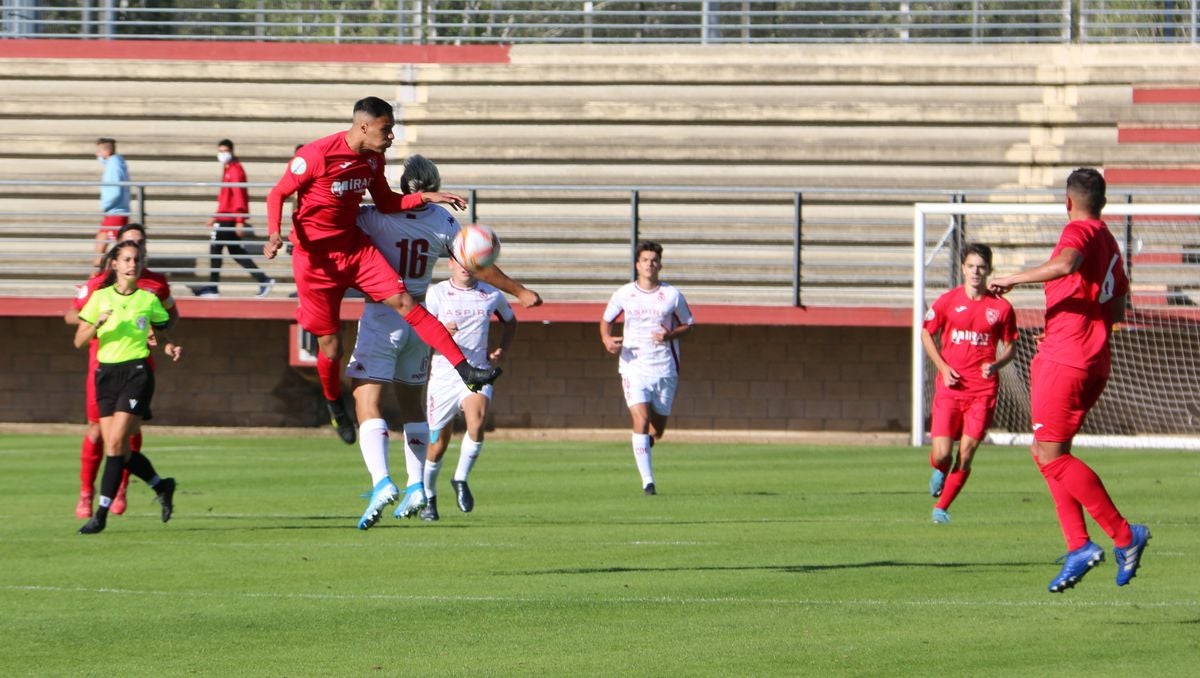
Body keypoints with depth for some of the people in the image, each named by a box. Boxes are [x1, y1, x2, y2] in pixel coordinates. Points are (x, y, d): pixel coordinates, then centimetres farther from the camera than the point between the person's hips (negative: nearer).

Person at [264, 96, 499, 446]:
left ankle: (465, 369, -17)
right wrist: (274, 234, -27)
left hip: (355, 246, 5)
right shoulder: (316, 155, -20)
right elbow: (277, 194, -11)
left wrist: (425, 197, -1)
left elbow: (387, 203, 14)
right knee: (330, 345, 1)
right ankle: (334, 404, 31)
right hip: (315, 256, -5)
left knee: (404, 302, -11)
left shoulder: (373, 159, 1)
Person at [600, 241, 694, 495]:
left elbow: (687, 325, 11)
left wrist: (669, 335, -11)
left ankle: (644, 443, 44)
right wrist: (607, 339, -6)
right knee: (641, 421, -18)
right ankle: (647, 481, -18)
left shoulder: (672, 295, 1)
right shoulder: (624, 294, 2)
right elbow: (606, 320, 16)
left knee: (657, 430, 7)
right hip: (634, 366, -1)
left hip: (664, 368, 1)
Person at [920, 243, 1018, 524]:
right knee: (942, 454, -9)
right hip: (950, 387, 0)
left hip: (983, 390, 0)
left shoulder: (1001, 308, 1)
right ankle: (939, 471, 29)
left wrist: (996, 365, -10)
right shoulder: (947, 301, 0)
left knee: (966, 455, -5)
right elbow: (926, 334, 12)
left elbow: (1011, 346, 11)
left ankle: (941, 508, 12)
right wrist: (942, 367, -2)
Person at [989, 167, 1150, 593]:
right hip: (1095, 362, 10)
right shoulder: (1109, 244, 19)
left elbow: (1064, 265, -32)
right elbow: (1118, 310, 26)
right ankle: (1078, 546, 3)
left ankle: (1124, 536, -11)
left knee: (1051, 454, -9)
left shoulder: (1079, 232, -8)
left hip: (1066, 361, -10)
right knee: (1047, 453, 12)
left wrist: (1012, 280, -22)